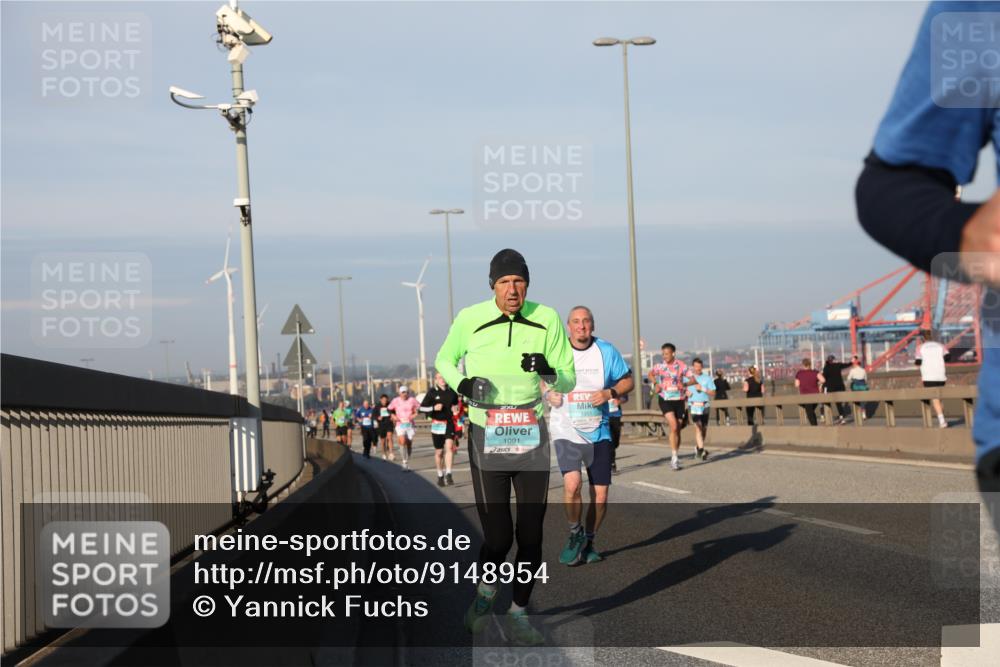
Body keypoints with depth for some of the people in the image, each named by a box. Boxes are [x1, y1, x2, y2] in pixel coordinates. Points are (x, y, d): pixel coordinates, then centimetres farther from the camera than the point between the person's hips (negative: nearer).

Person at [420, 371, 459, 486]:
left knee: (449, 447, -18)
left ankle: (448, 474, -19)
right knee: (439, 452, 8)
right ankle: (440, 475, 24)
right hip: (437, 424, -1)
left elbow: (456, 404, 25)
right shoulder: (432, 392, -2)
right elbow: (422, 408, -2)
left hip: (450, 423, 1)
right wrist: (434, 408, -17)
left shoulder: (452, 391, 5)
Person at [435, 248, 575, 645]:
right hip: (486, 437, -2)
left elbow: (569, 381, 3)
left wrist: (549, 373, -20)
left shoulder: (547, 319, -2)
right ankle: (485, 594, 26)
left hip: (532, 437, 2)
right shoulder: (469, 320, -5)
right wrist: (460, 383, -8)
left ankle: (519, 613, 21)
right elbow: (444, 359, 14)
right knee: (497, 536, -5)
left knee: (530, 534, 5)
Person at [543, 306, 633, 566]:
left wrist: (609, 393, -12)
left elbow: (628, 380, 8)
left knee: (600, 494, 3)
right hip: (566, 430, -2)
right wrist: (547, 393, -8)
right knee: (572, 483, -23)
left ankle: (588, 542, 26)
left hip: (598, 433, 2)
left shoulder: (606, 351, 1)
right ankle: (575, 534, 2)